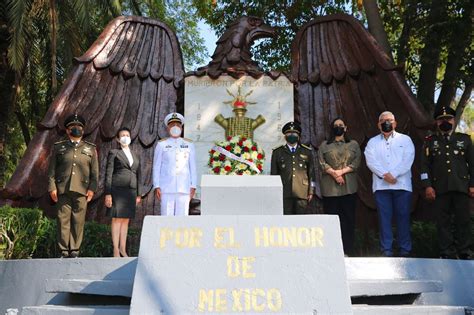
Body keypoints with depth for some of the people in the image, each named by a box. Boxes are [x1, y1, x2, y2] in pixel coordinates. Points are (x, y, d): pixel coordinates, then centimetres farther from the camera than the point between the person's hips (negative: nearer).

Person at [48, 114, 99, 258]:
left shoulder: (90, 148, 15)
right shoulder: (58, 147, 14)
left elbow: (95, 171, 10)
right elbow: (52, 170, 9)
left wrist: (92, 188, -2)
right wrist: (52, 187, -2)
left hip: (82, 190, 0)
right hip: (63, 190, 0)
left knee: (78, 221, -2)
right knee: (63, 220, -2)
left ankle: (75, 251, 5)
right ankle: (64, 251, 4)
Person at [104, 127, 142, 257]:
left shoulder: (135, 155, 18)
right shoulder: (114, 153, 5)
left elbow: (138, 175, 18)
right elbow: (108, 174, -1)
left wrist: (138, 194, 11)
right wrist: (107, 193, -9)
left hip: (131, 190, 4)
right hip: (117, 188, -4)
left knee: (126, 219, 6)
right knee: (117, 218, -3)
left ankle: (123, 249, 12)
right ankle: (116, 250, 1)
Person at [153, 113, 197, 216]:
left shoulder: (189, 144, 11)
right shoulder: (161, 144, 7)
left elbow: (193, 167, 9)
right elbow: (156, 167, 5)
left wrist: (193, 186, 2)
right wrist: (156, 186, -4)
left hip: (184, 187, 1)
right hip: (167, 188, -1)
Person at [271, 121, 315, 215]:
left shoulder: (307, 152, 14)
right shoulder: (277, 152, 11)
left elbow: (311, 173, 13)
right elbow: (274, 174, 11)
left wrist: (311, 191, 8)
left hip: (302, 192, 1)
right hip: (284, 193, -1)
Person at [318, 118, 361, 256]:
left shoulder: (353, 144, 14)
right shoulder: (324, 145, 12)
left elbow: (356, 162, 1)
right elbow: (322, 163, 0)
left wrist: (342, 171, -12)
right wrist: (334, 173, -13)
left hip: (348, 187, 1)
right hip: (330, 188, -1)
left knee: (348, 218, 0)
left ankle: (347, 250, 6)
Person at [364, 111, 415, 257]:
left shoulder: (405, 139, 11)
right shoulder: (372, 142, 13)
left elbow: (407, 160, -3)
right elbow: (371, 161, -1)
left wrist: (392, 174, -13)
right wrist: (385, 175, -15)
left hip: (402, 184, -1)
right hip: (381, 185, 1)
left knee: (403, 217, 1)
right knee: (385, 217, 0)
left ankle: (405, 250, 9)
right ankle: (386, 249, 5)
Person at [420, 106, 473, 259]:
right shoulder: (430, 141, 10)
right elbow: (425, 165, 4)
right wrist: (427, 185, -6)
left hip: (461, 187, 1)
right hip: (440, 188, 0)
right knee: (443, 221, 2)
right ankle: (447, 253, 8)